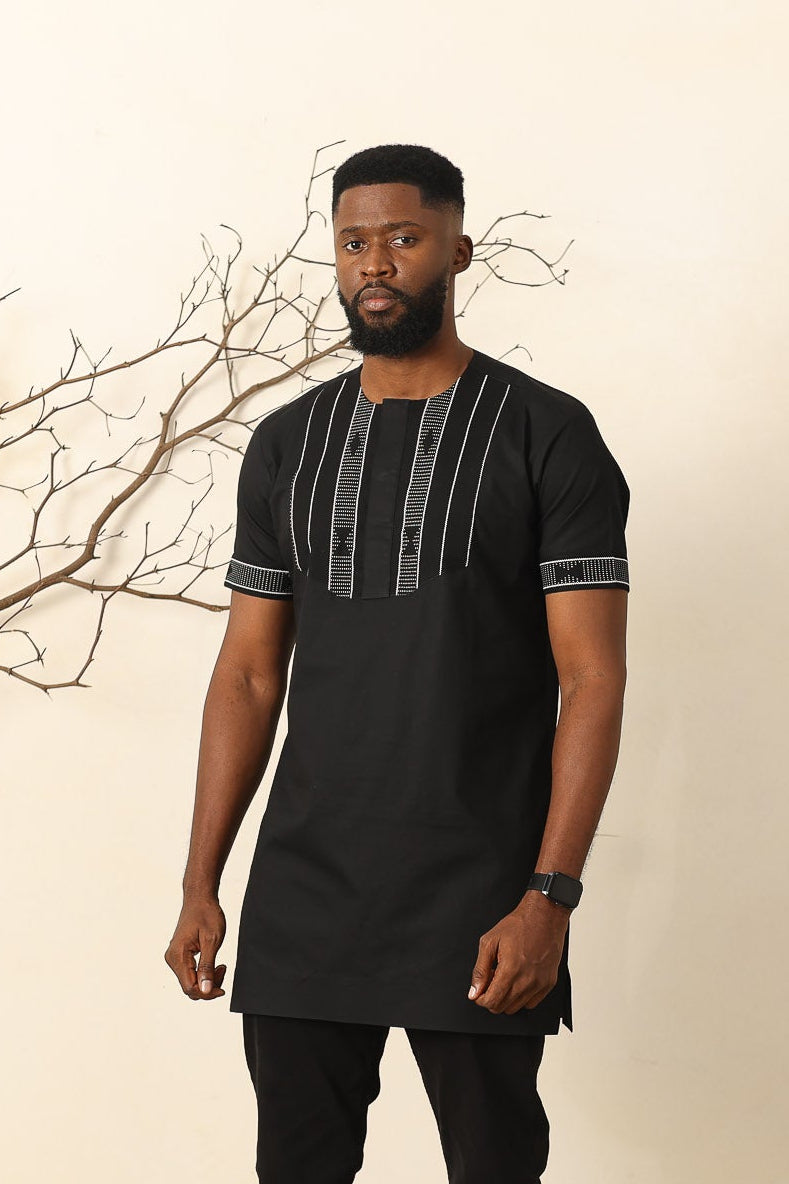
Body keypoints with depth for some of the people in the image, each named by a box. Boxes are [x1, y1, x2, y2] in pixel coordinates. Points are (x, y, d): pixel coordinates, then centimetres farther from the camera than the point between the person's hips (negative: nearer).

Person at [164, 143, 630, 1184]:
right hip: (301, 894, 4)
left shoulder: (548, 435, -4)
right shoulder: (287, 444, 10)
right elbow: (250, 674, 12)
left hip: (479, 902, -4)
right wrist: (200, 884, 6)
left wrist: (550, 899, -17)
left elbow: (594, 680, -8)